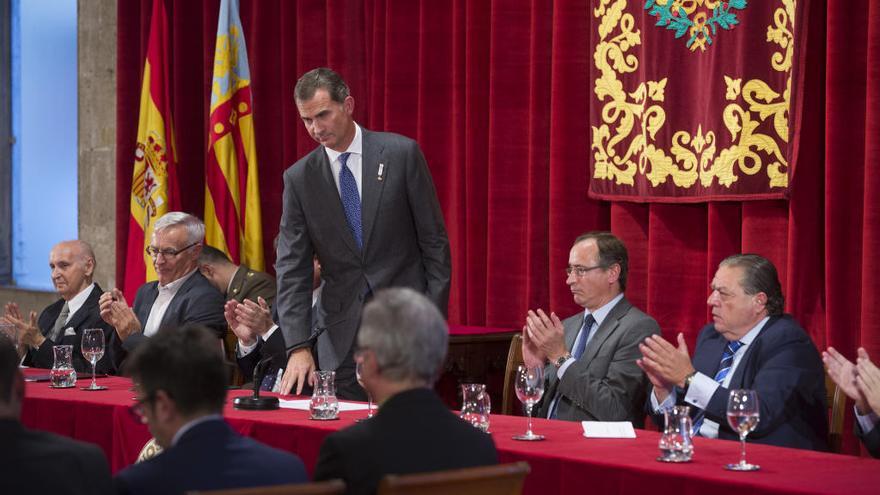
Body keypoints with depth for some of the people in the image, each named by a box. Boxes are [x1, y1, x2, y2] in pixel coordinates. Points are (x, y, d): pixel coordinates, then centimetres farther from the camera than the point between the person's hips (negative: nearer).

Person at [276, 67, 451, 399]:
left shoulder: (401, 154, -3)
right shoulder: (299, 178, 2)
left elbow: (434, 240, 0)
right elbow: (292, 269, -1)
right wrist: (299, 347, -12)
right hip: (343, 333, 2)